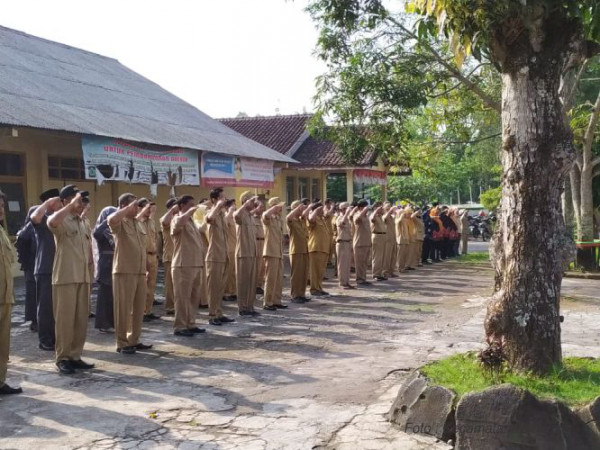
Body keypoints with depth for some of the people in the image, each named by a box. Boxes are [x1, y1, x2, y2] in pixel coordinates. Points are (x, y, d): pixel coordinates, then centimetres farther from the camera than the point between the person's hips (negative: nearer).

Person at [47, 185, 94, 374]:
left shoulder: (83, 223, 15)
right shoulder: (61, 221, -7)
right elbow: (51, 222, -34)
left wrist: (90, 274, 16)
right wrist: (73, 204, -28)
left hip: (83, 278, 7)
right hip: (65, 278, -7)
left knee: (81, 320, 9)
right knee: (65, 320, -2)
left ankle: (75, 356, 18)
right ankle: (63, 358, 7)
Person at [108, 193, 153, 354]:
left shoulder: (138, 223, 16)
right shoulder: (119, 223, -8)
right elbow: (111, 219, -34)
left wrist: (145, 269, 20)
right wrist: (129, 208, -24)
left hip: (140, 272, 8)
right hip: (124, 272, -8)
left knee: (138, 308, 12)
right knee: (123, 309, -1)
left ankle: (134, 340, 22)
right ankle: (122, 343, 6)